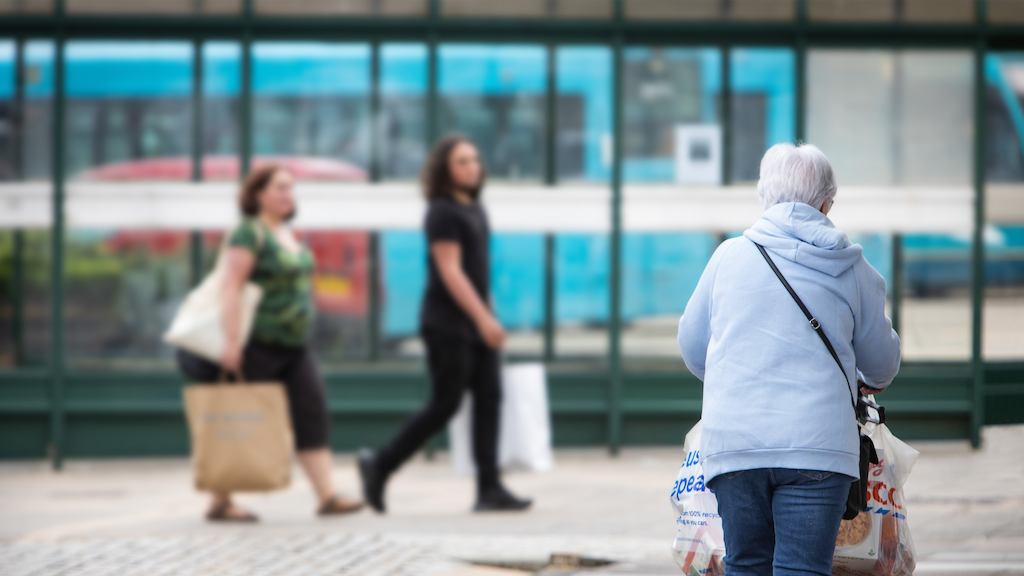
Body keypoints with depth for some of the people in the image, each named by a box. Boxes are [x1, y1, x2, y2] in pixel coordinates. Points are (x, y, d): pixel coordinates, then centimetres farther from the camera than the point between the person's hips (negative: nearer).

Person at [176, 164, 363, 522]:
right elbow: (232, 287, -20)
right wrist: (232, 342, -26)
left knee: (312, 413, -2)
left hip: (294, 345, 8)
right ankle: (219, 503, 8)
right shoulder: (249, 233, -13)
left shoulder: (287, 234, 14)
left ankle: (327, 496, -6)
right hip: (258, 344, -8)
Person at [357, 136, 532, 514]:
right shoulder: (443, 213, -12)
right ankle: (379, 466, 9)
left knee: (489, 400, -1)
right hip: (447, 323, -8)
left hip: (476, 323, 8)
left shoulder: (474, 208, 15)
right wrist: (483, 318, -23)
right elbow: (450, 271, -19)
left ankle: (489, 489, -3)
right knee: (444, 406, -5)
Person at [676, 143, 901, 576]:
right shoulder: (852, 269, 6)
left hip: (733, 441, 1)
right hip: (816, 443, -1)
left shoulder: (729, 256, 8)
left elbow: (691, 345, 18)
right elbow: (881, 360, 19)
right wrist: (873, 379, 44)